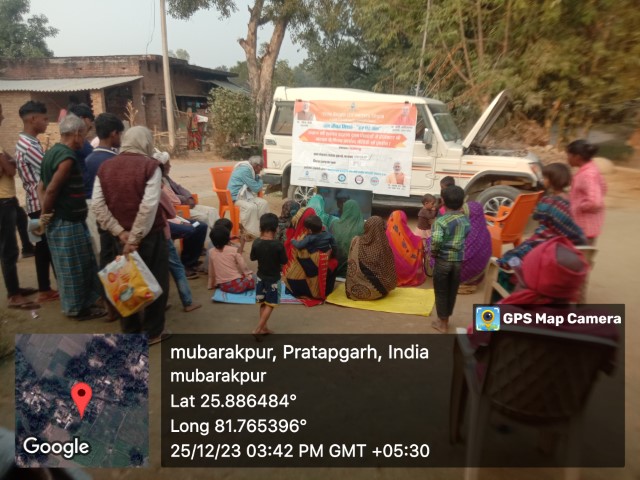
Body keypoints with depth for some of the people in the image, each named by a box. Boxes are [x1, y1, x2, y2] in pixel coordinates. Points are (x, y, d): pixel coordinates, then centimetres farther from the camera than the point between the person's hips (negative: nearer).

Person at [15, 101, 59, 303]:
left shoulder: (26, 142, 14)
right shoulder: (28, 146, -19)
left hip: (38, 203, 10)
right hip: (42, 204, -10)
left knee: (44, 246, 13)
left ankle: (45, 290, 20)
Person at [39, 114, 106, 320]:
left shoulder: (52, 152, 11)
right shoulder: (67, 157, -20)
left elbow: (43, 186, 13)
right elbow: (52, 190, -22)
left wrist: (45, 213, 11)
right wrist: (46, 214, -9)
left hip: (60, 220, 10)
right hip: (68, 222, -10)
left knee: (69, 266, 18)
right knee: (74, 267, 2)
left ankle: (80, 303, 29)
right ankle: (78, 308, 15)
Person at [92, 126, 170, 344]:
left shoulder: (105, 167, 6)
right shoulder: (150, 165, -11)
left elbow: (97, 204, -2)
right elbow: (149, 206, -21)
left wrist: (120, 232, -6)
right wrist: (135, 238, -16)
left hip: (122, 236, 5)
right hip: (149, 235, -5)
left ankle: (130, 330, 27)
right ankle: (153, 332, 17)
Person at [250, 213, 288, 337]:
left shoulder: (256, 243, -12)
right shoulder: (278, 245, -23)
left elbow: (252, 258, 3)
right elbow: (284, 262, -13)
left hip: (261, 277, 4)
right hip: (273, 279, -4)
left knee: (263, 303, 17)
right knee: (270, 305, 7)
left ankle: (264, 328, 27)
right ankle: (258, 329, 2)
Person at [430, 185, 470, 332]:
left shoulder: (441, 220, -16)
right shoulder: (466, 221, 2)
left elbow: (436, 240, -29)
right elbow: (466, 237, 9)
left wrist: (433, 252, -13)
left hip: (443, 260, -5)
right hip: (458, 260, 5)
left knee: (441, 292, 9)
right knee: (452, 292, 18)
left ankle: (442, 323, 19)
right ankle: (446, 319, 33)